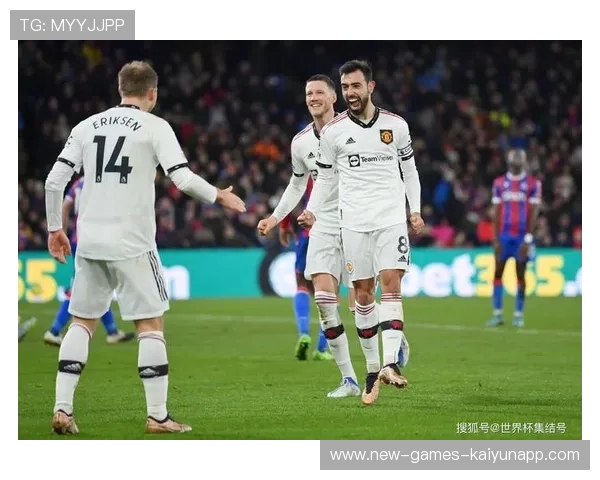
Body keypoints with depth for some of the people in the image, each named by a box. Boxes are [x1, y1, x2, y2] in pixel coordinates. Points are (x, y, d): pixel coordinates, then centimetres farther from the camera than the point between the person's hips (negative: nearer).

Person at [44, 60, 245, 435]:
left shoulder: (87, 126, 11)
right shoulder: (154, 127, -2)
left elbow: (55, 181, 6)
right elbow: (184, 179, -10)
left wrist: (55, 228, 16)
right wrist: (219, 196, 7)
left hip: (90, 239, 4)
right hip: (131, 242, -4)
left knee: (83, 321, 12)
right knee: (151, 324, 4)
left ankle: (63, 409, 5)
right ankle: (158, 416, 2)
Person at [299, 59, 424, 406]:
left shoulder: (396, 126, 5)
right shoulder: (333, 131, 4)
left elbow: (409, 170, 14)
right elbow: (325, 178, 10)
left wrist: (415, 210, 3)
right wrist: (312, 211, -5)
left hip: (392, 218, -1)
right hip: (354, 221, 1)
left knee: (391, 284, -15)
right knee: (363, 293, 1)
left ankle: (392, 363, -25)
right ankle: (372, 369, 9)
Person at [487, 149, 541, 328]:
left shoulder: (533, 184, -2)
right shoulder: (499, 183, 7)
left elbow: (533, 213, -4)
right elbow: (496, 213, 6)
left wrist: (528, 239, -11)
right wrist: (495, 239, 0)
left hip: (522, 236, -2)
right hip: (504, 235, 2)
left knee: (520, 274, 1)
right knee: (497, 273, 0)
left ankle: (518, 314, 7)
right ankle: (497, 313, 4)